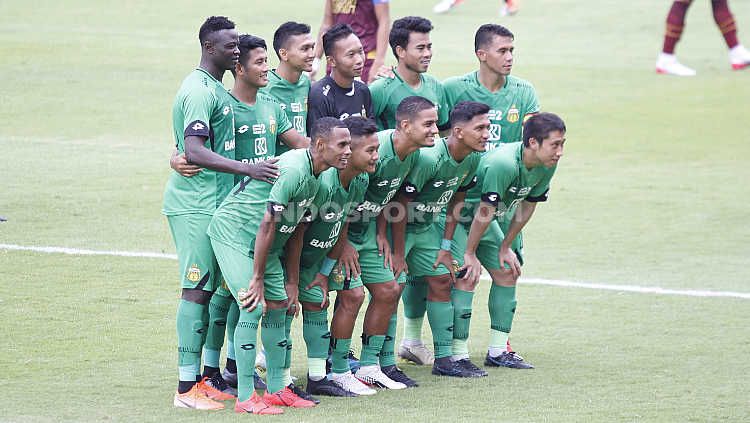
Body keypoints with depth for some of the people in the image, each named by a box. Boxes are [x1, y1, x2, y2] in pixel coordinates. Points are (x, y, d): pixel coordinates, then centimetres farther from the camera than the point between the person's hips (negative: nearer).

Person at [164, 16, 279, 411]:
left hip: (213, 201, 10)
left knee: (207, 288, 11)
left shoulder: (217, 88, 16)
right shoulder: (200, 91, -16)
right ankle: (186, 388, -9)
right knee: (197, 289, -9)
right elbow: (194, 151, -27)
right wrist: (248, 168, -34)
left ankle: (199, 379, 16)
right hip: (195, 204, -10)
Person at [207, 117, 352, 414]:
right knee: (253, 307, -16)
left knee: (277, 307, 9)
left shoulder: (317, 173, 2)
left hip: (266, 244, 10)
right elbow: (267, 225, -25)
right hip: (233, 233, -10)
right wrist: (257, 279, -20)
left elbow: (295, 223, 12)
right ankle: (245, 398, -14)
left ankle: (277, 389, 18)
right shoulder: (293, 169, -27)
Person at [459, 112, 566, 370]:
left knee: (507, 273, 8)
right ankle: (455, 354, -15)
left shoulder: (546, 166, -10)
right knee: (463, 278, -18)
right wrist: (471, 254, -20)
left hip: (484, 219, 9)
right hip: (457, 214, -9)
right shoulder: (503, 164, -36)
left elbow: (526, 208, 3)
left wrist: (506, 247, 6)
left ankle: (498, 351, 14)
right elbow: (484, 212, -28)